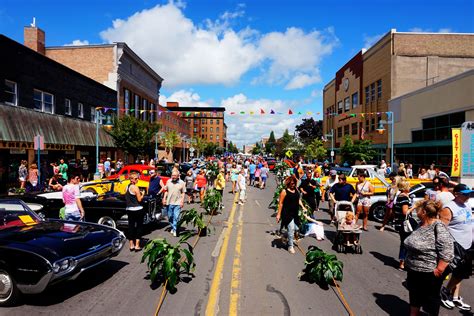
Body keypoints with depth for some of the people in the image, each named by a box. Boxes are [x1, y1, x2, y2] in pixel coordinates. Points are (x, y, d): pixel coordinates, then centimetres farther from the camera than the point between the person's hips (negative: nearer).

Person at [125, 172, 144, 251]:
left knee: (131, 226, 11)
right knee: (139, 226, 3)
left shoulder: (127, 187, 9)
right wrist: (142, 194, 3)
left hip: (129, 209, 7)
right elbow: (139, 199, -14)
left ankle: (131, 245, 16)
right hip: (137, 209, -7)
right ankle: (137, 246, 3)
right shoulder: (135, 187, -15)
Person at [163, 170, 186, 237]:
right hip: (169, 202, 3)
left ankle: (174, 230, 4)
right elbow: (166, 191, 12)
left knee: (176, 217, -6)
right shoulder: (168, 181, 6)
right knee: (170, 216, 12)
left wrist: (182, 201, -7)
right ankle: (172, 227, 31)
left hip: (177, 203, -3)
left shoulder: (182, 183, -3)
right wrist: (164, 198, 5)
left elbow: (183, 193, -1)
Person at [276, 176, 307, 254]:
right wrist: (279, 214, -12)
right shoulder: (284, 191, -11)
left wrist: (303, 207, 7)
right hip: (287, 213, -7)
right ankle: (290, 246, 7)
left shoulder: (296, 190, 9)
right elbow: (281, 203, -10)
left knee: (295, 228, 11)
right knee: (291, 229, -8)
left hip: (295, 213, 7)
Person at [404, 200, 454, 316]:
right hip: (413, 271, 8)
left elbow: (447, 252, -26)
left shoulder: (438, 227, -21)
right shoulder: (421, 225, 3)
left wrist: (438, 270, -22)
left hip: (429, 273, -8)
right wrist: (408, 262, 17)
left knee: (430, 300, 13)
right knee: (414, 297, 21)